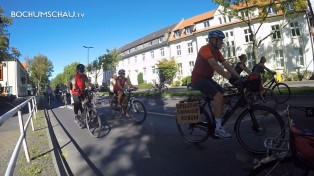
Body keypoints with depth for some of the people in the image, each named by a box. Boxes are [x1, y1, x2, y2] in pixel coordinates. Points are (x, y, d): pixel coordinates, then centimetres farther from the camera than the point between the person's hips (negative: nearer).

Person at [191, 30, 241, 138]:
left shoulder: (216, 51, 11)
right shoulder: (205, 49, -17)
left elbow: (227, 65, 4)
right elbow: (214, 65, -31)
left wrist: (238, 77, -6)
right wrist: (230, 78, -38)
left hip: (207, 78, 9)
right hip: (198, 79, -9)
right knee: (218, 96, -22)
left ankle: (215, 120, 17)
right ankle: (218, 128, -14)